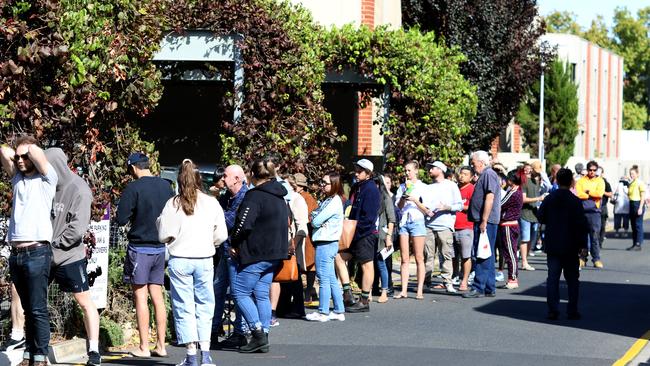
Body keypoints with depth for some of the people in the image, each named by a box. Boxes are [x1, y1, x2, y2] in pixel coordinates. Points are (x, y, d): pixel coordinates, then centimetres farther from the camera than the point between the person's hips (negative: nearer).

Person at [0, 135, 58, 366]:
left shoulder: (46, 179, 1)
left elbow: (35, 150, -11)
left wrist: (30, 152, 8)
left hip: (37, 252, -6)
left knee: (38, 309, -6)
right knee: (27, 309, 8)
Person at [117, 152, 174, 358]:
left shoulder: (134, 188, -13)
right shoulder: (166, 186, 5)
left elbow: (121, 219, -14)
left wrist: (133, 215, 6)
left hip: (140, 247, -5)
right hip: (161, 247, 5)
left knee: (140, 296, 0)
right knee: (157, 296, 10)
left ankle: (144, 347, 0)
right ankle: (161, 346, 10)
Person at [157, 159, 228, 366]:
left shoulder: (173, 204, -6)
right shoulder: (211, 203, -1)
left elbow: (163, 235, -2)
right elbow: (221, 235, 2)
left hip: (179, 260, -1)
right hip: (204, 259, 1)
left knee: (184, 308, 5)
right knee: (204, 306, 11)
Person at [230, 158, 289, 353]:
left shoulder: (255, 196, -15)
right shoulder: (279, 197, 14)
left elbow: (243, 224, -21)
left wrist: (234, 244, -4)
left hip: (256, 253, -9)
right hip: (274, 253, 9)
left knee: (240, 292, -2)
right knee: (262, 294, 12)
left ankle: (257, 332, -11)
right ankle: (263, 339, 11)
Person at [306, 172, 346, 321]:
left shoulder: (334, 202, -14)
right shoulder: (328, 200, 16)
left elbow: (316, 221, -17)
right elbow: (315, 218, 13)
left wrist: (314, 219, 3)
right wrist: (315, 218, -6)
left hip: (325, 244, -10)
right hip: (326, 243, 10)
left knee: (324, 278, -5)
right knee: (331, 279, 11)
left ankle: (323, 312, -1)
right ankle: (339, 311, 15)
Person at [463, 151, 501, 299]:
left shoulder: (488, 174, -11)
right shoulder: (484, 175, 20)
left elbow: (489, 198, -20)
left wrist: (484, 221, -22)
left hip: (486, 222, -10)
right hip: (483, 221, 10)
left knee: (483, 256, -9)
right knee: (487, 255, 12)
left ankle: (479, 288, -8)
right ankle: (489, 288, 17)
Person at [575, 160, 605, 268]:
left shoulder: (600, 181, 10)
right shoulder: (581, 181, 9)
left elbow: (600, 193, -8)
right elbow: (578, 194, -6)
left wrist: (588, 192, -2)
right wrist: (593, 195, -7)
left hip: (594, 211, -1)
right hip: (581, 210, 1)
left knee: (595, 235, -3)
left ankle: (596, 259, 1)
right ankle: (582, 258, 9)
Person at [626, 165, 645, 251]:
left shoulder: (640, 183, -7)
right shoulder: (631, 183, 15)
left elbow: (643, 196, -11)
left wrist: (640, 208, -17)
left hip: (638, 204, -8)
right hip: (631, 204, 8)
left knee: (638, 225, -7)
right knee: (633, 225, 9)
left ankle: (638, 244, -7)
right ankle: (634, 244, 14)